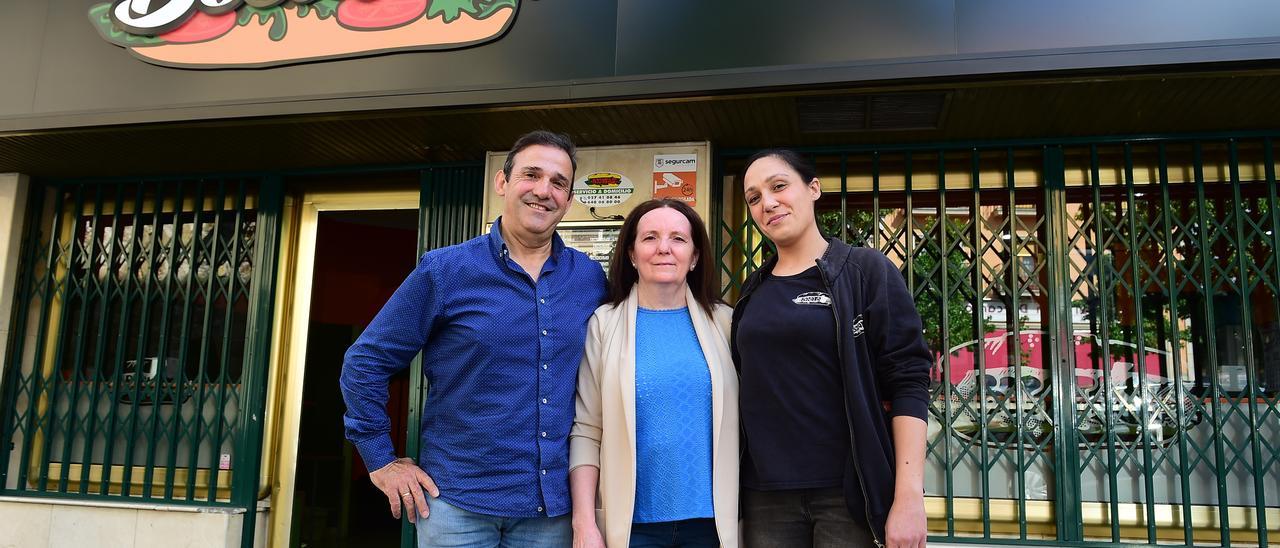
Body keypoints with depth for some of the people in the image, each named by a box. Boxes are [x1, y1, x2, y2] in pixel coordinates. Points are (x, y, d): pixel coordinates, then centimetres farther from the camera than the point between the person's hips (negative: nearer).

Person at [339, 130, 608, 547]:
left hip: (553, 506, 3)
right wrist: (381, 462, -2)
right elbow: (365, 361, -1)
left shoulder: (590, 278, 3)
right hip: (457, 502, -2)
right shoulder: (445, 271, -6)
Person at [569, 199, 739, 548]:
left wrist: (746, 513, 5)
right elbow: (586, 431, -4)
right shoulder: (604, 323, -3)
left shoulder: (723, 322, 1)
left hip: (712, 519, 1)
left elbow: (741, 424, 6)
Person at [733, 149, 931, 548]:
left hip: (851, 492, -4)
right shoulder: (753, 291, 10)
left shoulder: (867, 271, -3)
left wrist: (910, 497, -16)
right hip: (765, 497, 4)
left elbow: (908, 381, -9)